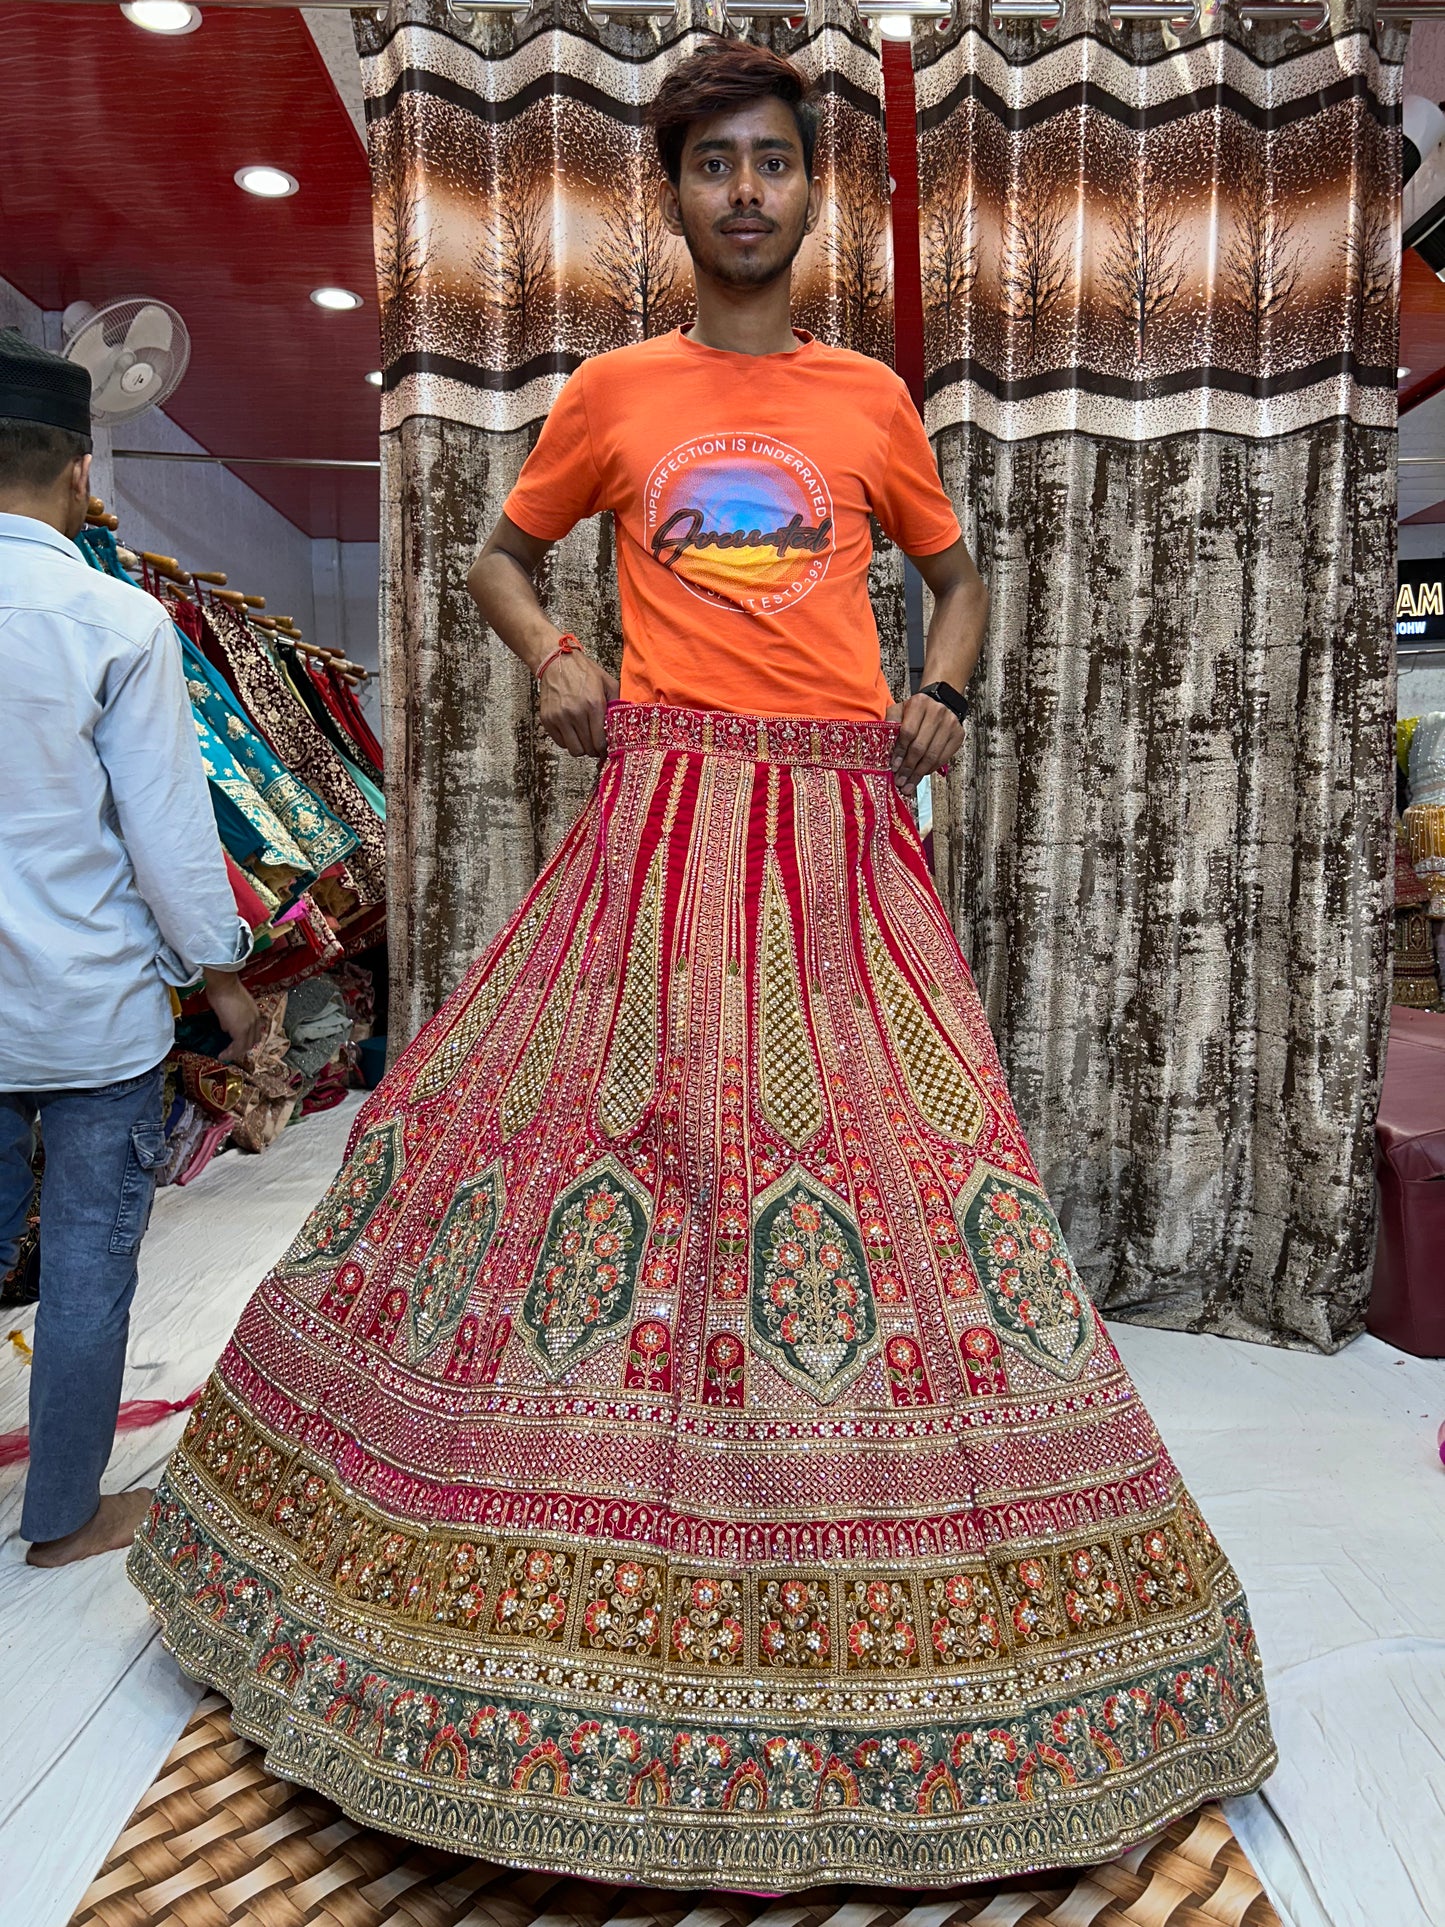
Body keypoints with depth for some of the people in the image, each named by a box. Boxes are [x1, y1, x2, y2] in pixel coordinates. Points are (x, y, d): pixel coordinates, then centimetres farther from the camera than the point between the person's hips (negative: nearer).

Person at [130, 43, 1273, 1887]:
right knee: (599, 1131, -3)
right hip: (660, 816, 0)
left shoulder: (870, 397, 14)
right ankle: (591, 1586, 19)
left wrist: (942, 692, 5)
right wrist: (553, 658, 3)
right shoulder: (612, 393, 12)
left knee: (882, 1153, -2)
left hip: (841, 827, 1)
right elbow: (500, 556, 23)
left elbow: (957, 574, 25)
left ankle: (862, 1636, 16)